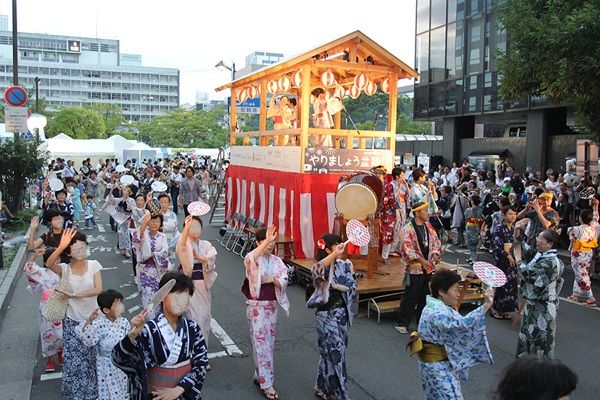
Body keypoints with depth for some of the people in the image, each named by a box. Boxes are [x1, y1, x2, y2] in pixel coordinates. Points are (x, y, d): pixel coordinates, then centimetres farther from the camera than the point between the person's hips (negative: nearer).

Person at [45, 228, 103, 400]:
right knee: (74, 359, 6)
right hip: (73, 320, -1)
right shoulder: (64, 268, -11)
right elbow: (49, 264, -33)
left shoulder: (93, 265, -8)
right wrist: (61, 246, -47)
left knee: (92, 357, 14)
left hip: (93, 318, 1)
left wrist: (75, 295, -23)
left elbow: (99, 289, -15)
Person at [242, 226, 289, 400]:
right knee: (262, 343, -5)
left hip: (272, 305, 6)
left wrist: (273, 279, -20)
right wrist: (266, 241, -49)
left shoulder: (277, 261, 6)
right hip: (256, 306, -6)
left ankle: (259, 375, 30)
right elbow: (250, 259, -37)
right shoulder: (253, 258, -11)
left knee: (269, 342, 14)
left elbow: (284, 281, 1)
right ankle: (266, 384, 0)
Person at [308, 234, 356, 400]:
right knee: (336, 354, 0)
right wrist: (336, 254, -56)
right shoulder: (323, 267, -16)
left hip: (342, 314, 7)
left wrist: (351, 273, -9)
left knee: (330, 352, 18)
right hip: (327, 315, -7)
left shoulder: (343, 265, 3)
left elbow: (351, 288, 9)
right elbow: (317, 269, -44)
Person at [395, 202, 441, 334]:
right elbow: (408, 249, -19)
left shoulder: (429, 227, 8)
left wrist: (435, 255, -8)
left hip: (429, 267, 6)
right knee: (410, 297, -1)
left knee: (426, 296, 14)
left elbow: (436, 242, 11)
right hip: (415, 268, -6)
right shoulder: (408, 229, -13)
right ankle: (402, 324, 10)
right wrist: (422, 260, -24)